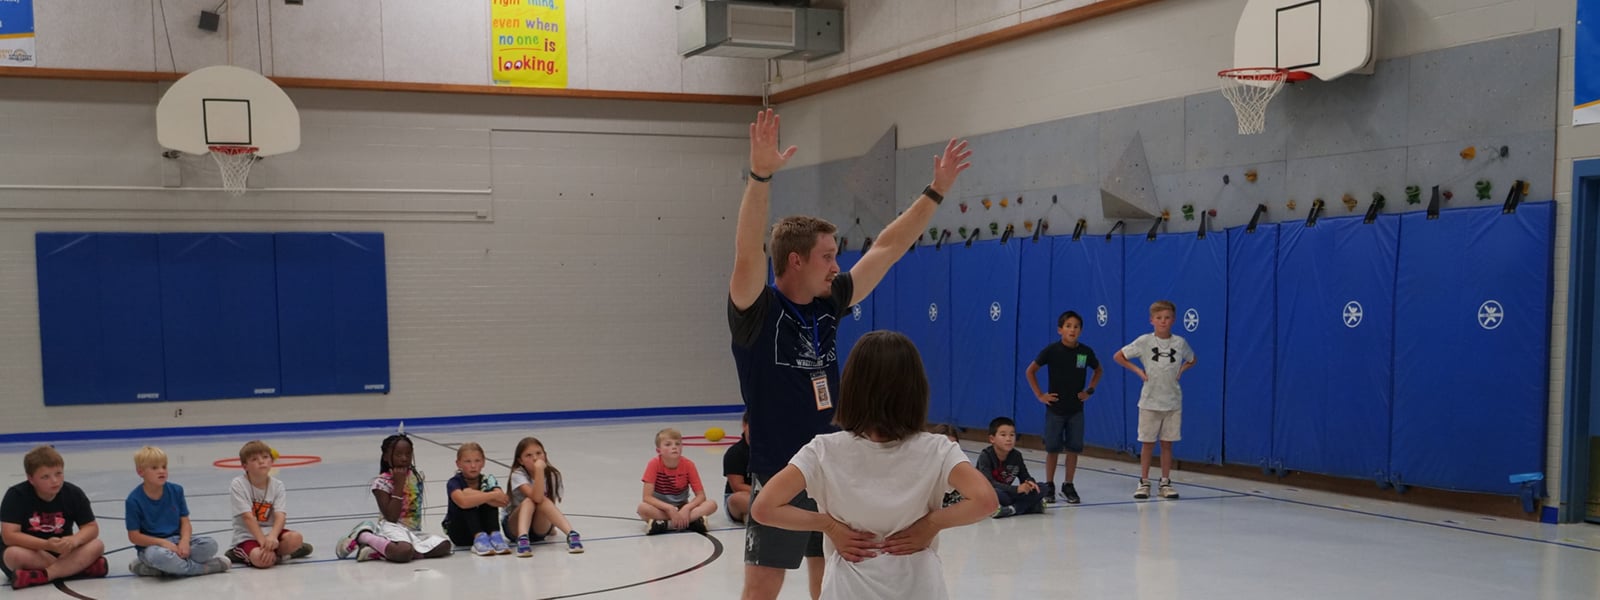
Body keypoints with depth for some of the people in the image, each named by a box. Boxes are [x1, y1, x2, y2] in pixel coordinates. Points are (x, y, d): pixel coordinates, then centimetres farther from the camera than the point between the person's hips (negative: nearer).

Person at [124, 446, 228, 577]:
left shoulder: (176, 491, 3)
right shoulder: (134, 500, -9)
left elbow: (185, 522, 3)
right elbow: (134, 536, -9)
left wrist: (184, 541, -18)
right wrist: (162, 542, -20)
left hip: (176, 540, 5)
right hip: (151, 545, -5)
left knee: (210, 545, -19)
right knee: (158, 555, -41)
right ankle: (204, 568, -19)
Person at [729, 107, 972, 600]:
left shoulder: (829, 303, 4)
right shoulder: (756, 311, -13)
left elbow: (887, 249, 8)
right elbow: (746, 253, -32)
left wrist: (936, 191, 5)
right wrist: (761, 176, -44)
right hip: (779, 476, -6)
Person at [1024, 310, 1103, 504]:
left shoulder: (1086, 352, -4)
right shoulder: (1052, 350, -11)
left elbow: (1099, 370, 16)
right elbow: (1030, 371, -3)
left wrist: (1090, 390, 5)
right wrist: (1039, 395, -6)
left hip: (1076, 409, 2)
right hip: (1055, 408, -2)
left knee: (1074, 448, 4)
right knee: (1053, 448, 3)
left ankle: (1068, 485, 18)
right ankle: (1049, 486, 15)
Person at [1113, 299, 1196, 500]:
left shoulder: (1180, 342, 1)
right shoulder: (1144, 341, -6)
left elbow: (1191, 360, 20)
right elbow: (1118, 356, -1)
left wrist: (1180, 371, 3)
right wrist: (1138, 371, -6)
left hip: (1173, 402, 2)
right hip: (1150, 401, -2)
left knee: (1167, 443, 7)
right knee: (1147, 443, 4)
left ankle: (1165, 482, 16)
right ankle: (1144, 482, 12)